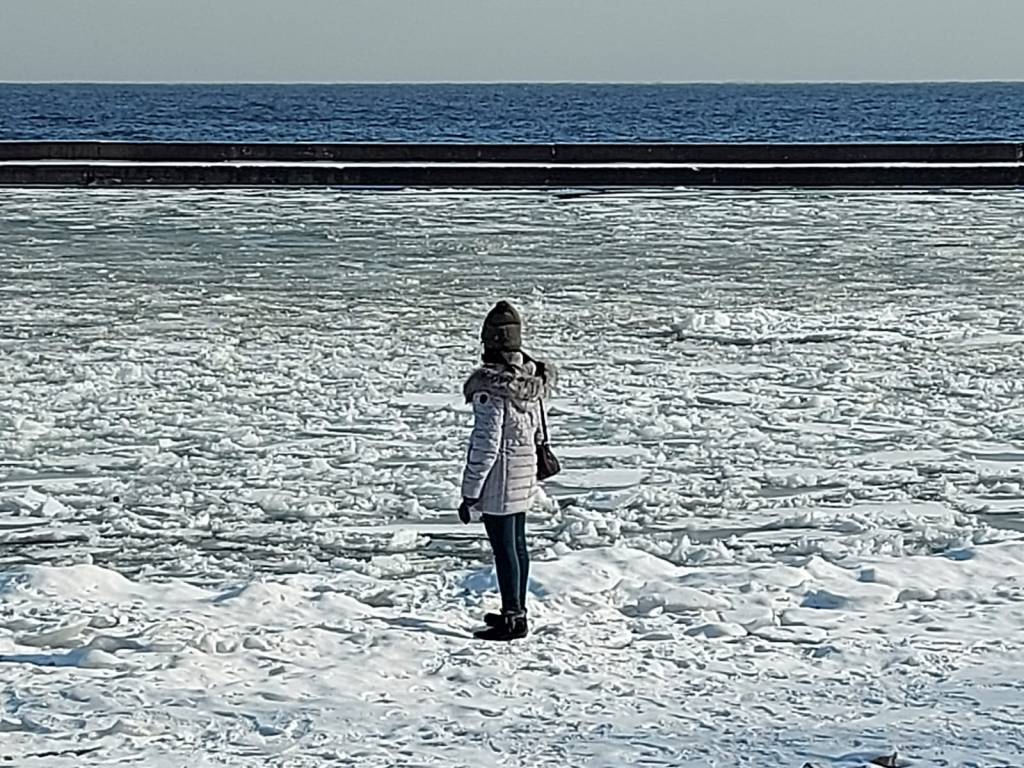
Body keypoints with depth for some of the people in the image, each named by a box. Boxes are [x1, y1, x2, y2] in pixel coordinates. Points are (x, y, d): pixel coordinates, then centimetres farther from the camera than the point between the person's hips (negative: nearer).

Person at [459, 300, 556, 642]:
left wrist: (470, 492, -16)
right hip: (525, 472, 8)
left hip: (499, 478, -8)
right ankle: (516, 610, 30)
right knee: (517, 543, 18)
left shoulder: (490, 386, -23)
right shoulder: (533, 377, 1)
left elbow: (486, 444, -22)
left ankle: (513, 619, 6)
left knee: (503, 546, 0)